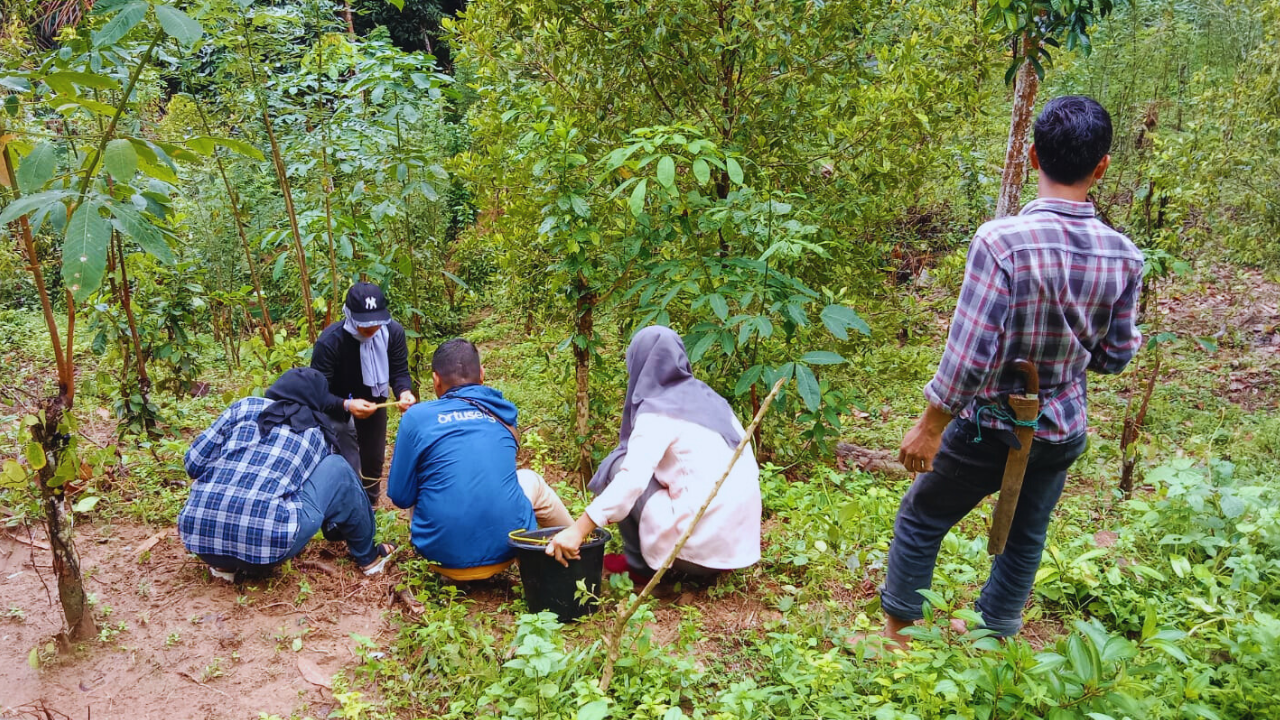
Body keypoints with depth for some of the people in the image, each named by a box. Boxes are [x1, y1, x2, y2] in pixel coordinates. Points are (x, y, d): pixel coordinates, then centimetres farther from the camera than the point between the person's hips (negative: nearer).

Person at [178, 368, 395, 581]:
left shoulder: (245, 407, 15)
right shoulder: (317, 434, 15)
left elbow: (195, 462, 13)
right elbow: (324, 483, 29)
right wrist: (334, 529, 49)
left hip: (199, 533, 3)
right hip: (266, 542, -3)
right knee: (336, 469, 16)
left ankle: (225, 564, 20)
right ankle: (367, 556, 27)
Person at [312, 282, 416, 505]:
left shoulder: (393, 332, -25)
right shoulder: (329, 341, -35)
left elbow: (399, 372, -15)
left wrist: (405, 393, -39)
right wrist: (347, 405, -52)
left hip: (374, 404, 5)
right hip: (338, 408, -5)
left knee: (374, 462, 22)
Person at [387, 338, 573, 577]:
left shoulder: (418, 416, -4)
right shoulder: (503, 411, 7)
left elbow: (400, 496, 1)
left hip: (445, 551, -1)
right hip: (507, 545, 2)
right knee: (532, 480, 29)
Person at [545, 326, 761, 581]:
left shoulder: (658, 411, -8)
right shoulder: (709, 397, 13)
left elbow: (632, 479, -23)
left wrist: (578, 530, -25)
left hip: (701, 544, -8)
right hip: (740, 539, 8)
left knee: (617, 465, 5)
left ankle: (639, 564, 12)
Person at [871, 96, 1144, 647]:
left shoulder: (1002, 241, -26)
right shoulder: (1124, 257, -9)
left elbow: (968, 354, -24)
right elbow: (1113, 358, 1)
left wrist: (930, 426, -12)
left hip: (989, 428, -4)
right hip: (1062, 434, 5)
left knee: (920, 520, 17)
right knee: (1025, 538, 23)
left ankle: (897, 633, 32)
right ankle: (993, 636, 42)